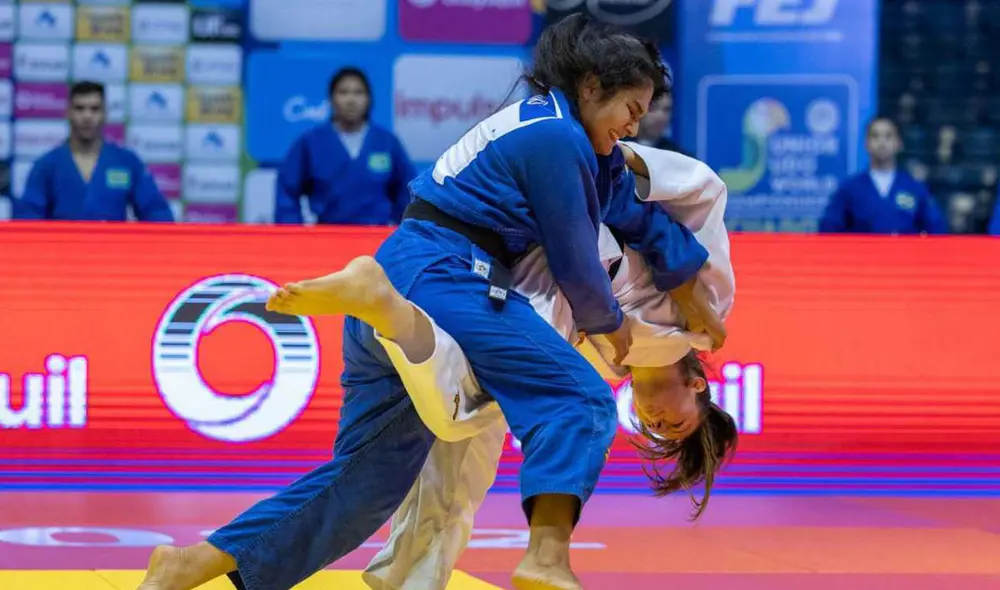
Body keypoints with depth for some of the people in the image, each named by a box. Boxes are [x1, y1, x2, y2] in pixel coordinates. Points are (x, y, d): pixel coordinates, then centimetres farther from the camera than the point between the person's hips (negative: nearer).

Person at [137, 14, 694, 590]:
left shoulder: (541, 121, 22)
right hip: (441, 279, -10)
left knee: (371, 477, 9)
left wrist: (695, 273, 32)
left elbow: (633, 208, 31)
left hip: (393, 283, 10)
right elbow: (574, 263, -3)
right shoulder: (557, 139, -8)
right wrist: (611, 321, 15)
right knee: (579, 397, -15)